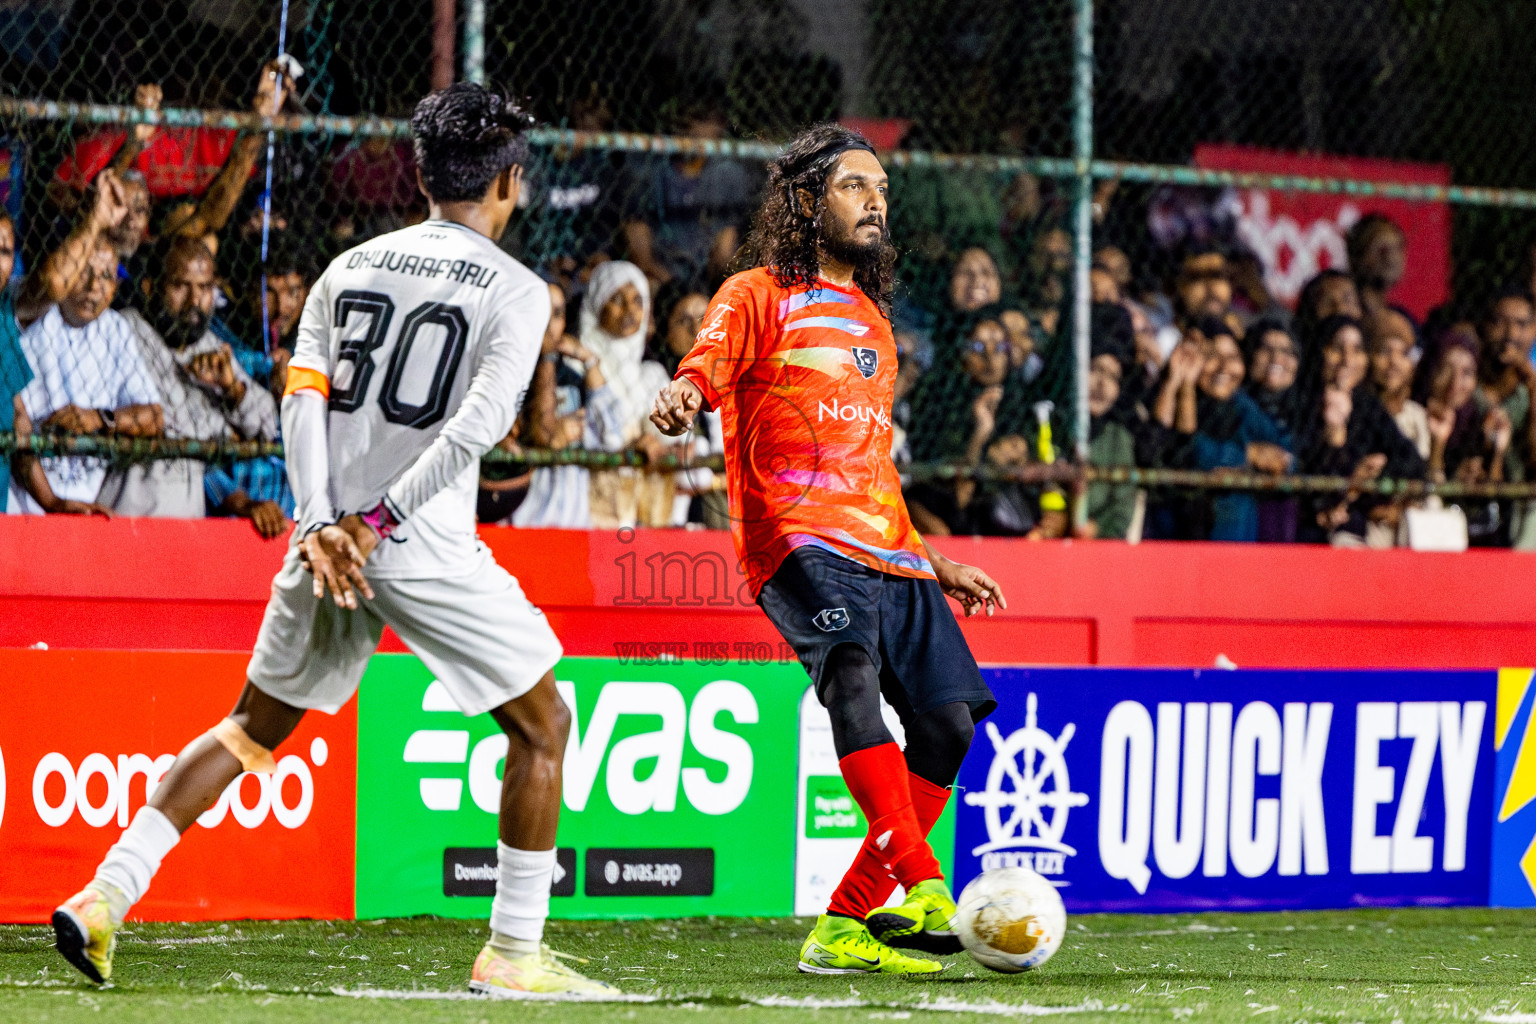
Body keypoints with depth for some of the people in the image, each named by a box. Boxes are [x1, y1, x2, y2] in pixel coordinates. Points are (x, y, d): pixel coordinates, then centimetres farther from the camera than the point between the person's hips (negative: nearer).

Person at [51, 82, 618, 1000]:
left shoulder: (351, 268, 14)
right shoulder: (516, 290, -1)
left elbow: (304, 396, 3)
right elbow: (480, 423, -16)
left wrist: (322, 524, -5)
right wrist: (381, 519, -14)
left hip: (331, 540, 5)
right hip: (431, 549, -5)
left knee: (255, 726, 17)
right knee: (543, 724, 9)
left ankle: (106, 895, 5)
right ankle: (512, 953, 6)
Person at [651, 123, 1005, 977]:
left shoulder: (872, 322, 28)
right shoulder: (760, 297, 8)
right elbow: (707, 366, -11)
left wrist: (936, 566, 31)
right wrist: (682, 396, -35)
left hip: (887, 551, 7)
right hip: (799, 538, -7)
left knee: (949, 722, -6)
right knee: (853, 671, -32)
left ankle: (846, 927, 2)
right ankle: (923, 890, -47)